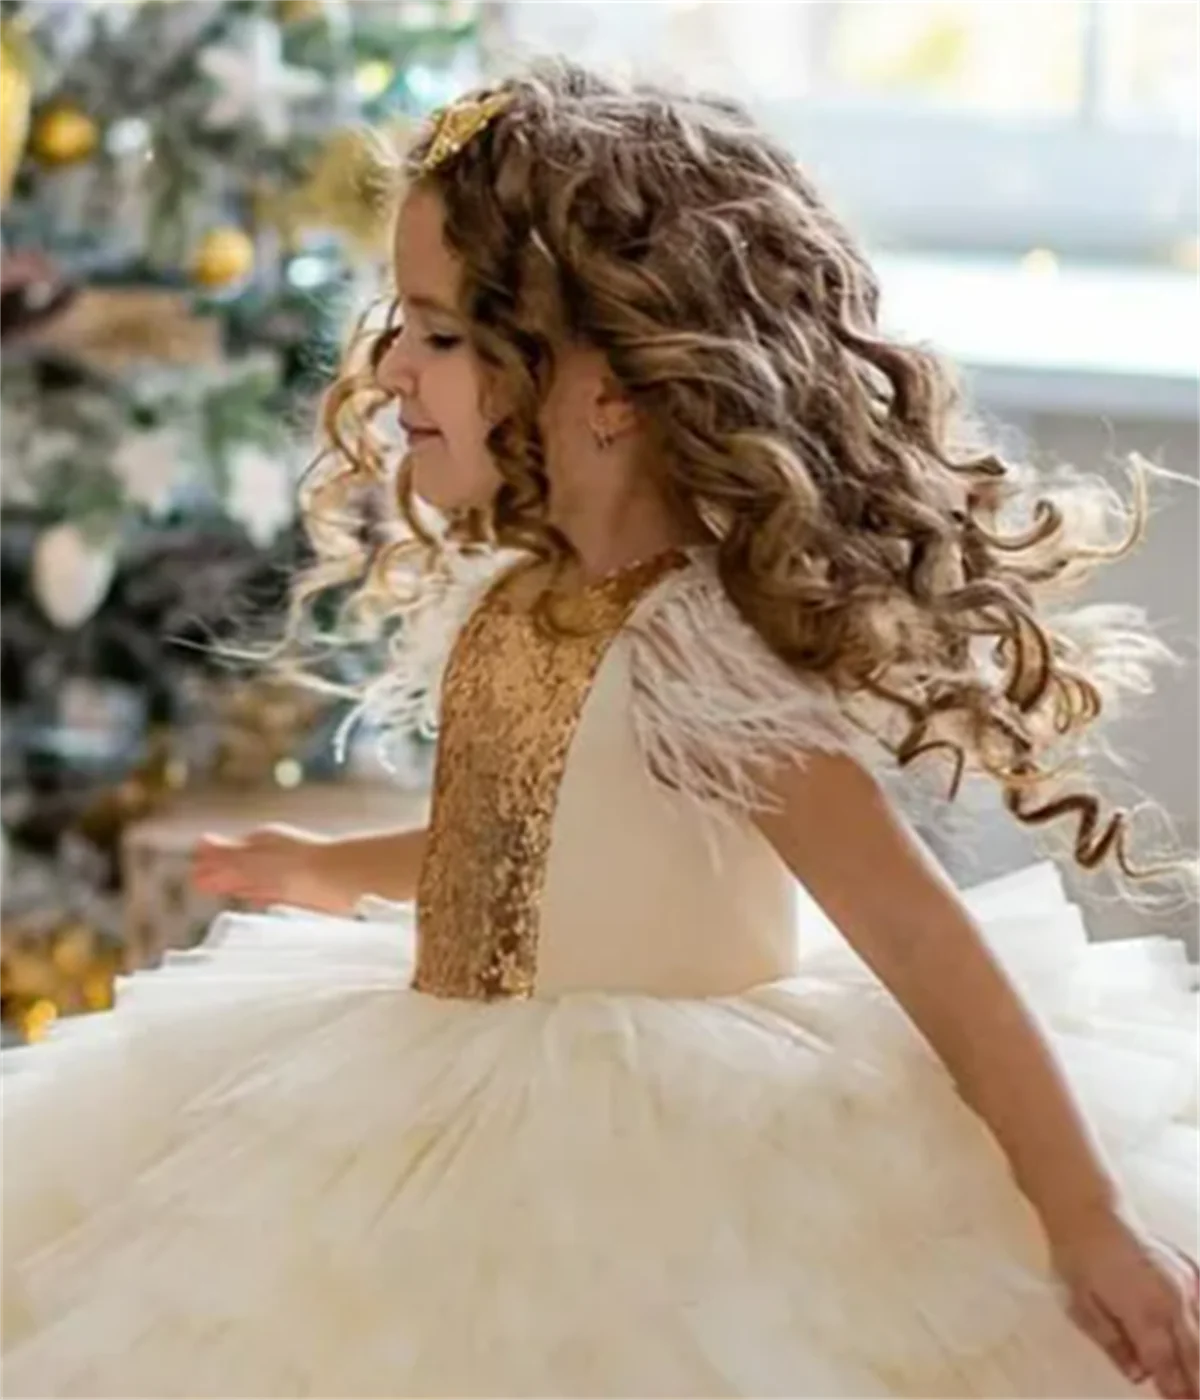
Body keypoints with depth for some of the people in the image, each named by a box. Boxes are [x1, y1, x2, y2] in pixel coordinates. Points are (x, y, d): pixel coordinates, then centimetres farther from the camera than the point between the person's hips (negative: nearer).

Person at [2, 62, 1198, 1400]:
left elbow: (925, 942, -25)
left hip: (656, 1172, -9)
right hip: (471, 1145, 9)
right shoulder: (505, 598, 1)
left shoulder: (706, 656, -25)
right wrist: (342, 874, 35)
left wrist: (1088, 1220, -27)